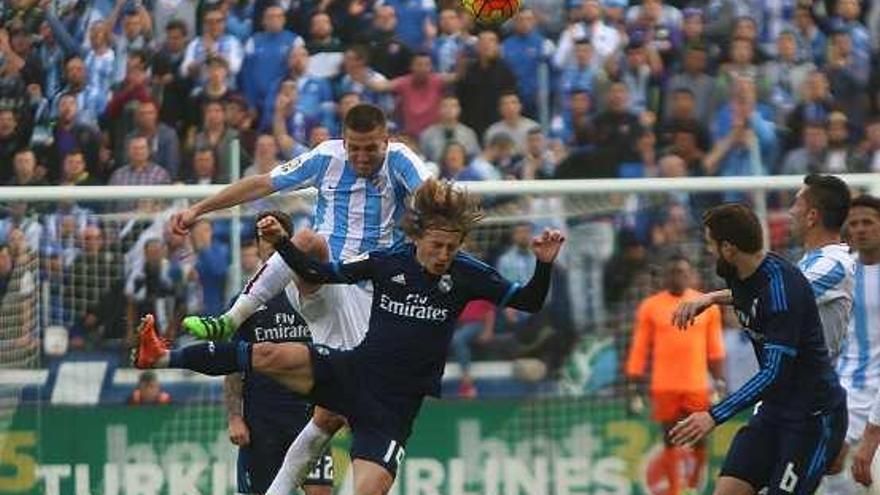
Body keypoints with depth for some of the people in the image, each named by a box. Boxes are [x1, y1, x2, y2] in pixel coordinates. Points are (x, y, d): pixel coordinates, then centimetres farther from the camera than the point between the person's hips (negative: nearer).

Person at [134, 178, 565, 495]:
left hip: (392, 408, -1)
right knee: (269, 355, -21)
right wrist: (280, 242, -7)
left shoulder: (465, 275, -4)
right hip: (350, 373, 1)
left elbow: (528, 302, -2)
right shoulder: (388, 261, -2)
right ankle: (162, 358, -13)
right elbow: (317, 274, 7)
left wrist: (544, 265, -21)